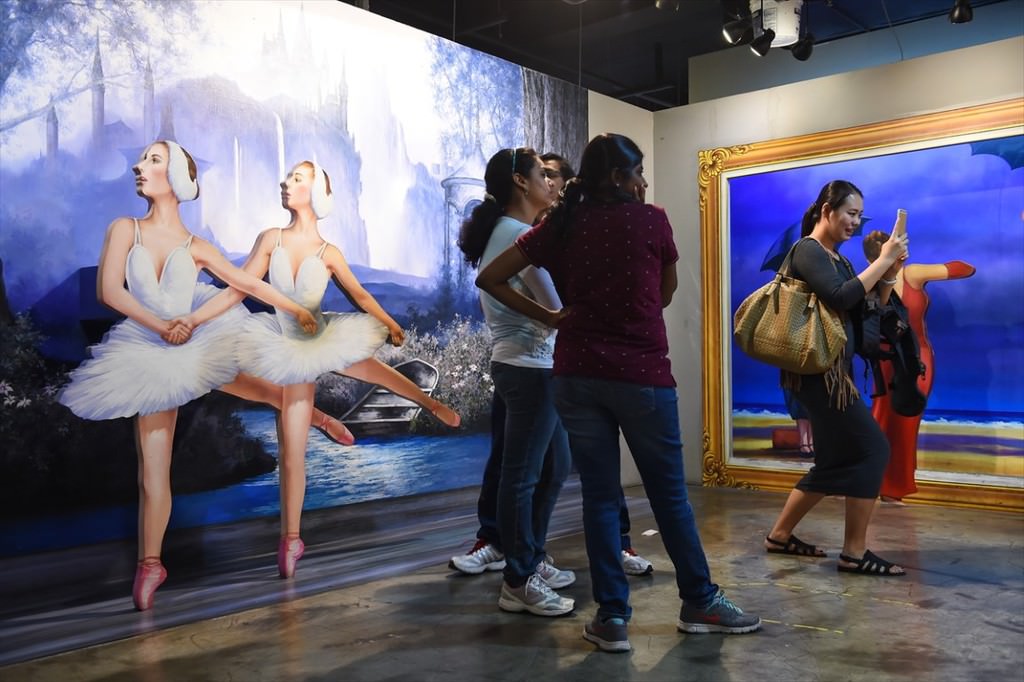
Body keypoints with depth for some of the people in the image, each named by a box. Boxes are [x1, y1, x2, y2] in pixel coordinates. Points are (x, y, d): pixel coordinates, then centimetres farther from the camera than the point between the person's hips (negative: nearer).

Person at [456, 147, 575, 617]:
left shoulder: (501, 232, 17)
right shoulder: (521, 235, -15)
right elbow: (559, 306, -16)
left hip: (526, 366, 10)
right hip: (531, 368, -10)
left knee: (553, 467, 18)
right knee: (523, 475, -2)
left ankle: (531, 560, 30)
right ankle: (517, 583, 9)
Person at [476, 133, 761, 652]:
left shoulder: (560, 226, 6)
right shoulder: (650, 220, -1)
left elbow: (490, 278, 5)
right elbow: (666, 292, 11)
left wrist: (548, 317, 6)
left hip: (577, 375, 3)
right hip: (642, 373, -2)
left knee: (599, 495, 8)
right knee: (669, 493, 11)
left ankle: (612, 616, 13)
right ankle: (699, 603, 25)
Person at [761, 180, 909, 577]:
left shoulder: (836, 258, 18)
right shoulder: (808, 251, -9)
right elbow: (841, 299, -24)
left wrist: (890, 273, 2)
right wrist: (882, 261, -17)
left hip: (832, 371, 10)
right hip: (819, 371, -10)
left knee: (835, 462, 13)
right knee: (871, 451, -8)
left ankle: (780, 535, 22)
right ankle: (855, 553, -1)